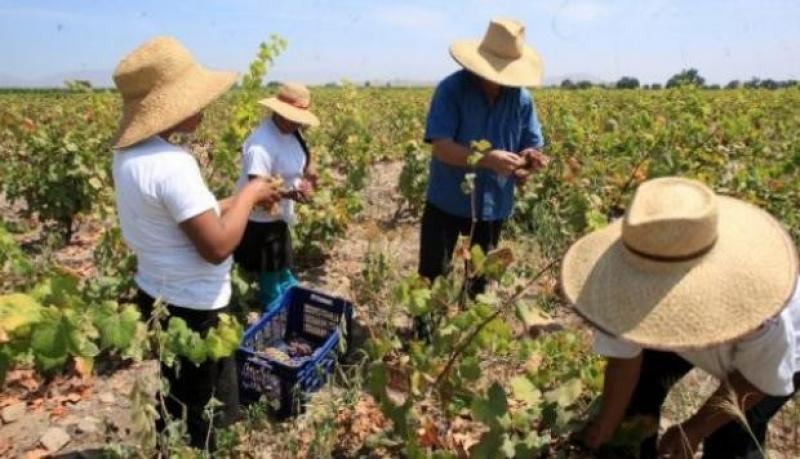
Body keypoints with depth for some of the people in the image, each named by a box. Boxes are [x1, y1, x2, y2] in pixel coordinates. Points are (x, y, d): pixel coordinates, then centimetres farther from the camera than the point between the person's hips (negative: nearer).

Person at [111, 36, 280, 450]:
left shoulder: (129, 153, 2)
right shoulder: (172, 165, -28)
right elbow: (217, 246, -27)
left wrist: (233, 203, 6)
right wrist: (248, 196, -13)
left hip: (157, 294, 9)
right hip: (193, 309, -9)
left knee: (175, 403, 29)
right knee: (199, 420, 12)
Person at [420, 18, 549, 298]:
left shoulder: (521, 98, -3)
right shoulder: (451, 89, -15)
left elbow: (532, 147, 1)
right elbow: (441, 147, -22)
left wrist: (528, 160, -24)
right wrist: (487, 160, -35)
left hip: (494, 204, 4)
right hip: (447, 201, -3)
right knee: (433, 274, 6)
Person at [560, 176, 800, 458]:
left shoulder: (755, 307, -45)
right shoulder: (642, 276, -37)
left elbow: (761, 380, -22)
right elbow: (623, 355, -21)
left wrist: (694, 430, -16)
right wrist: (606, 426, -9)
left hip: (777, 354, -3)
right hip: (692, 328, 3)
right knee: (637, 387, 0)